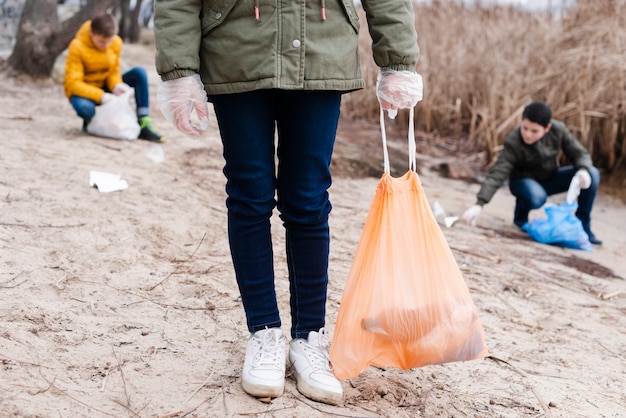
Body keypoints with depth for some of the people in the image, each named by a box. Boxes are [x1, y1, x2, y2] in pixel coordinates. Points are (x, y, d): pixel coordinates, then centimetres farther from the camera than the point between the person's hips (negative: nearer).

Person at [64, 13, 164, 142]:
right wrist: (100, 96, -37)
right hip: (84, 92, -5)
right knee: (83, 107, -43)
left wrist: (116, 85, -25)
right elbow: (73, 83, -24)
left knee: (139, 73, -19)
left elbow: (114, 71, 1)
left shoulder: (116, 43, -9)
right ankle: (90, 121, -2)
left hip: (105, 86, 5)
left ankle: (143, 125, -24)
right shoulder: (77, 47, -22)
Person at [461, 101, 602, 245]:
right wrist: (479, 204, -47)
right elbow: (497, 174, -36)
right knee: (536, 197, -40)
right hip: (524, 181, -4)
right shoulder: (513, 142, -29)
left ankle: (583, 226, -2)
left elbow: (580, 154, -10)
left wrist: (584, 170, -35)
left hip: (550, 178, 4)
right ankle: (520, 213, -1)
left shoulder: (558, 130, -18)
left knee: (592, 174, -18)